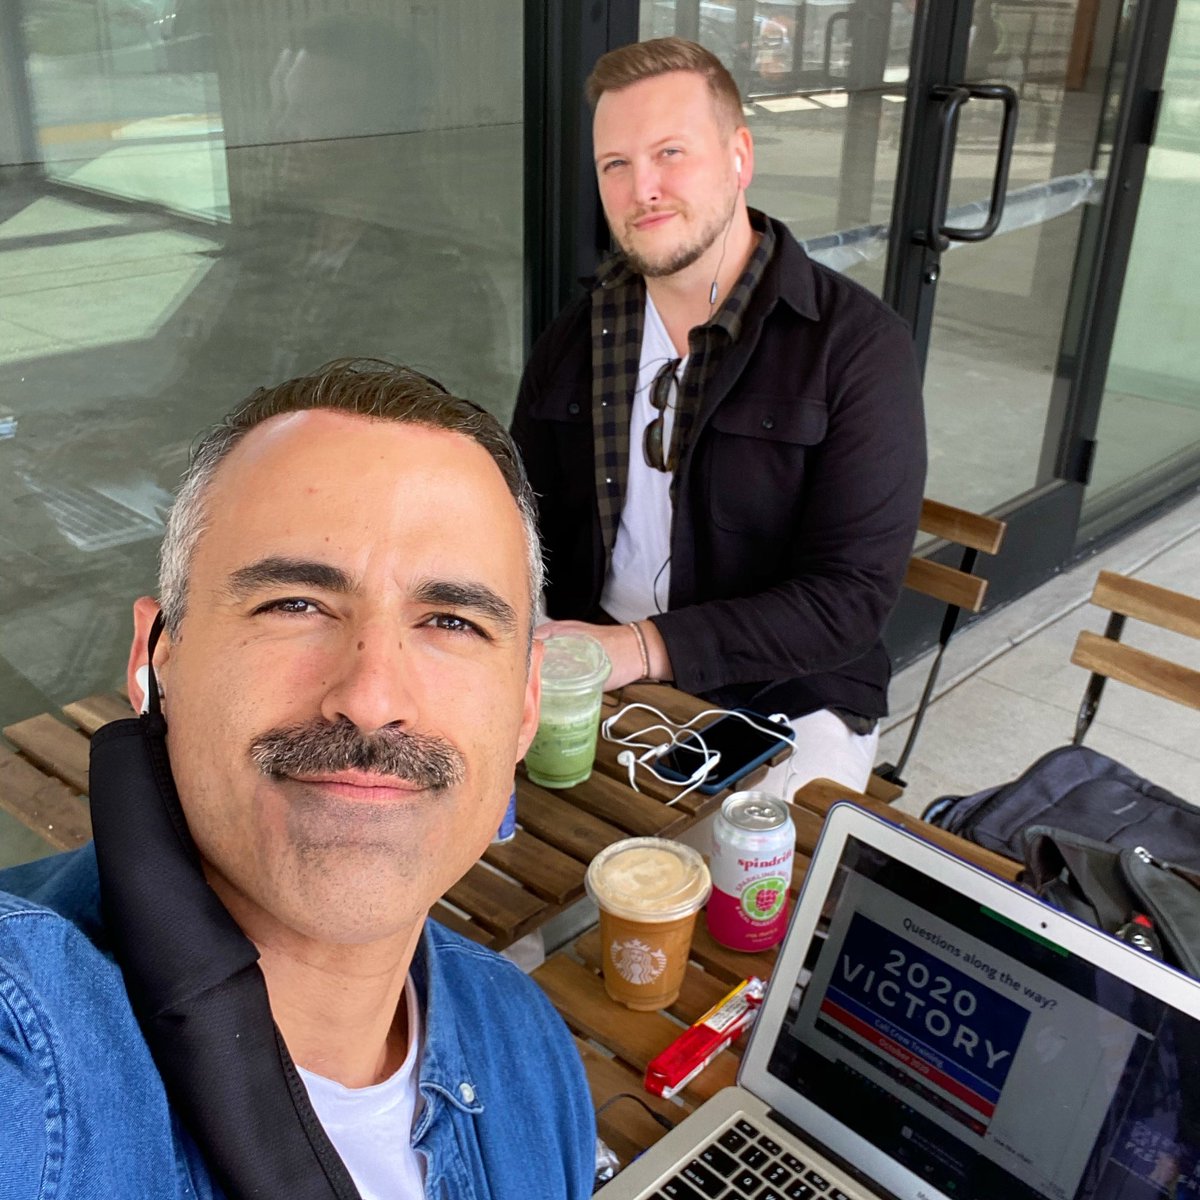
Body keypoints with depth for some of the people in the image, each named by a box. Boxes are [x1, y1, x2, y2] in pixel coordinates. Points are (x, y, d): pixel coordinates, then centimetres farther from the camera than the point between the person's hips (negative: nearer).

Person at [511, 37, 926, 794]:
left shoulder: (858, 344, -10)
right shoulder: (573, 341, 6)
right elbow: (527, 524, 14)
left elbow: (854, 594, -16)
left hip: (787, 700, -3)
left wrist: (645, 647, -24)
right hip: (591, 678, 4)